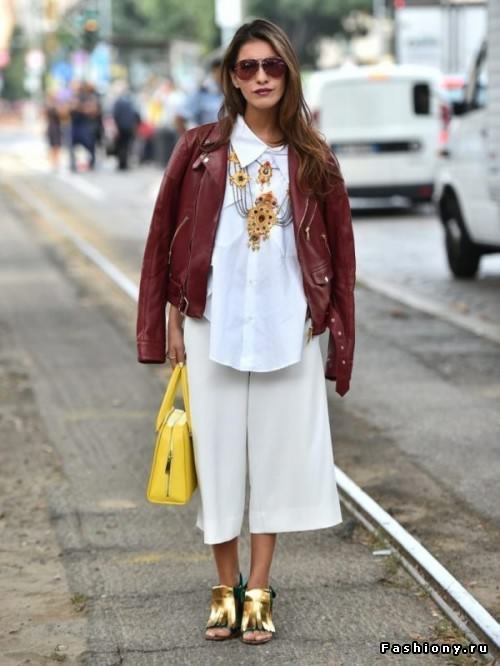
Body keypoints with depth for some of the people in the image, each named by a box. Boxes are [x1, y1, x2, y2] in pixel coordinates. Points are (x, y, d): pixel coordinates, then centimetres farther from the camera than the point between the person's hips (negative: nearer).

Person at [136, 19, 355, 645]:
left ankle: (258, 591, 16)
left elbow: (336, 248, 7)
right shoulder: (201, 149, 0)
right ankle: (225, 588, 20)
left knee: (277, 453, 5)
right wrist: (172, 320, 2)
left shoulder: (312, 160, 3)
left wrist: (325, 323, 4)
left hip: (286, 329, 1)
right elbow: (168, 235, 4)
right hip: (214, 327, 0)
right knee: (218, 453, 6)